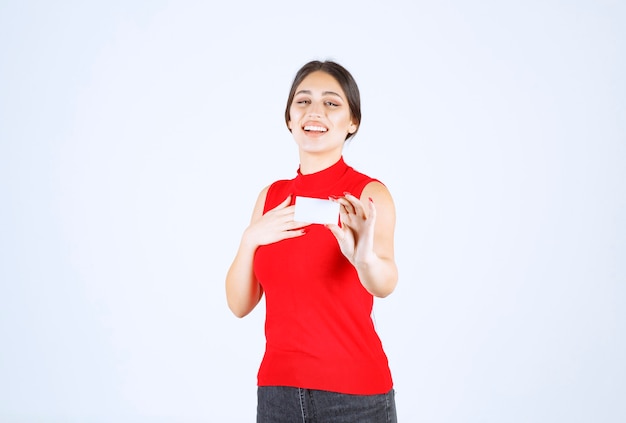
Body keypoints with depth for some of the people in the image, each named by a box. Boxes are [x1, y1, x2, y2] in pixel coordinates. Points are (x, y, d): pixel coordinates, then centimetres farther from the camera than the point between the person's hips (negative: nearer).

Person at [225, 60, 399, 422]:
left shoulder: (370, 194, -9)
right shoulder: (273, 196, 5)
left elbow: (385, 284, -28)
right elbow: (240, 304, 3)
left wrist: (365, 257, -49)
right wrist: (250, 239, -14)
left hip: (354, 392, -4)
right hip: (277, 388, 4)